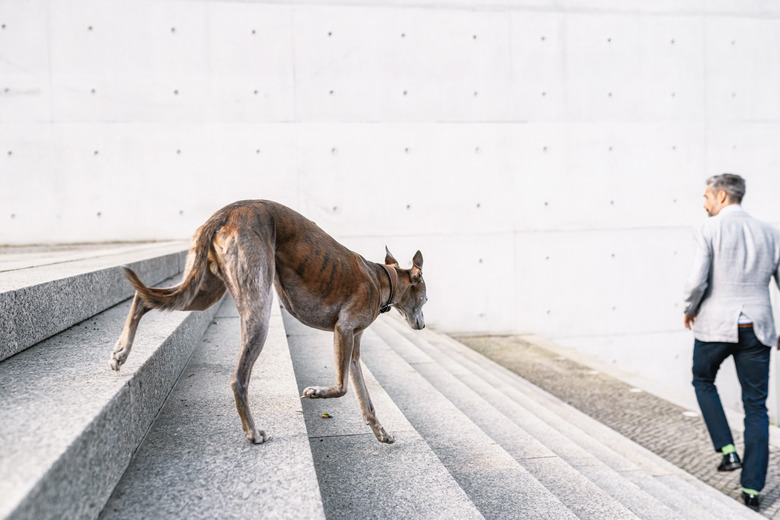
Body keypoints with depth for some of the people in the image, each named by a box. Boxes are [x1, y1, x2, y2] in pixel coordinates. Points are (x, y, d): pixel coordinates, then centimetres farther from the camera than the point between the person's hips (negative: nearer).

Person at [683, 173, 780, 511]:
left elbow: (697, 281, -16)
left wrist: (690, 310, 4)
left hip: (715, 324, -3)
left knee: (703, 381, 25)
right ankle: (751, 490, 14)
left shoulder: (708, 230, -8)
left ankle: (727, 451, 16)